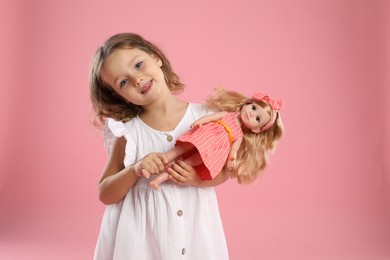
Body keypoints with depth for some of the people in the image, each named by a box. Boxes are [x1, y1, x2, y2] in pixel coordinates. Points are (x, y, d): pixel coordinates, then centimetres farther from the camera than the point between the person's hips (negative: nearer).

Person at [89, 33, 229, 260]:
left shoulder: (204, 117, -8)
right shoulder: (128, 132, -10)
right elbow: (105, 195, -4)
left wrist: (198, 178, -17)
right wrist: (134, 170, -21)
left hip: (195, 229, 1)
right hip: (143, 233, -1)